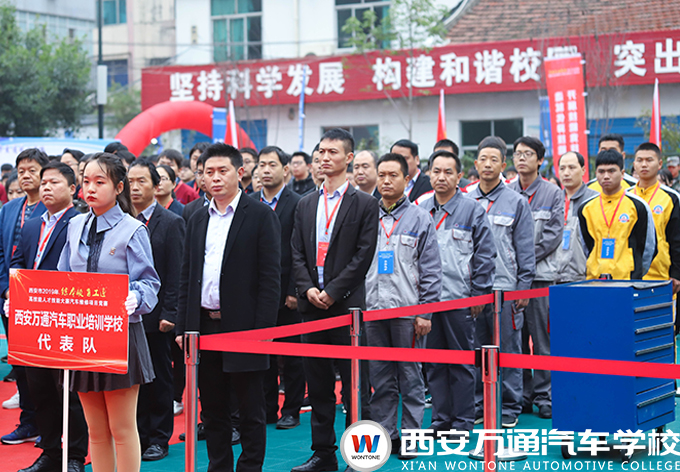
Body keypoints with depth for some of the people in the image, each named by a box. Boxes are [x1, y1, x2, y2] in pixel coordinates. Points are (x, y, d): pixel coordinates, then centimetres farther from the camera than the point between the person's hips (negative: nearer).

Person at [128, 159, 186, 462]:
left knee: (158, 379, 5)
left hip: (155, 317, -4)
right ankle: (137, 435, 18)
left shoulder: (171, 223, -3)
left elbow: (176, 274, -8)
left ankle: (158, 439, 14)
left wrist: (169, 314, -13)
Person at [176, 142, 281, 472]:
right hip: (204, 326, 5)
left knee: (251, 411, 3)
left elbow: (270, 277, -8)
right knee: (212, 411, 12)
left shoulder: (260, 216, -4)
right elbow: (186, 277, 15)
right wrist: (183, 327, 8)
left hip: (243, 328, -5)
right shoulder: (197, 219, 13)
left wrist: (262, 330, -14)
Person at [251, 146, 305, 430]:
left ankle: (291, 410, 13)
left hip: (287, 292, -4)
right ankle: (267, 409, 18)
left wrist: (295, 290, -12)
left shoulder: (298, 204, -4)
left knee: (291, 354, 4)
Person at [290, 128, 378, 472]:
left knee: (352, 382, -1)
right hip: (312, 303, 5)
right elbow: (297, 253, 11)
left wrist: (332, 291, -13)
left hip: (347, 303, -5)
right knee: (317, 384, 9)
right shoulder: (306, 204, 14)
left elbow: (363, 255, -7)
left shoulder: (364, 204, -1)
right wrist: (307, 289, -5)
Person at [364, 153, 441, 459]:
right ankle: (384, 435, 15)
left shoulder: (420, 220, 3)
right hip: (371, 312, 3)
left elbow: (430, 270, 1)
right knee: (380, 379, 7)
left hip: (408, 311, -2)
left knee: (411, 378, 2)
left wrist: (425, 312, -6)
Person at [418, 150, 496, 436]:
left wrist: (478, 294, -6)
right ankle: (441, 418, 16)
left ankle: (463, 421, 9)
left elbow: (485, 255, -2)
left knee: (461, 361, 2)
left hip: (459, 299, -4)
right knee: (434, 361, 8)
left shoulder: (472, 210, -1)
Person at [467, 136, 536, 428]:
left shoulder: (516, 202, 3)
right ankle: (476, 406, 15)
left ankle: (509, 408, 9)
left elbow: (525, 250, 3)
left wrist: (524, 287, -3)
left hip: (505, 287, -2)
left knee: (508, 351, 1)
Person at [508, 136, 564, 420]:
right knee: (515, 337, 6)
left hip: (540, 274, -3)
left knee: (542, 338, -2)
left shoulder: (553, 194, 3)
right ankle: (522, 395, 14)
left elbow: (553, 235, -4)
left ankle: (544, 396, 4)